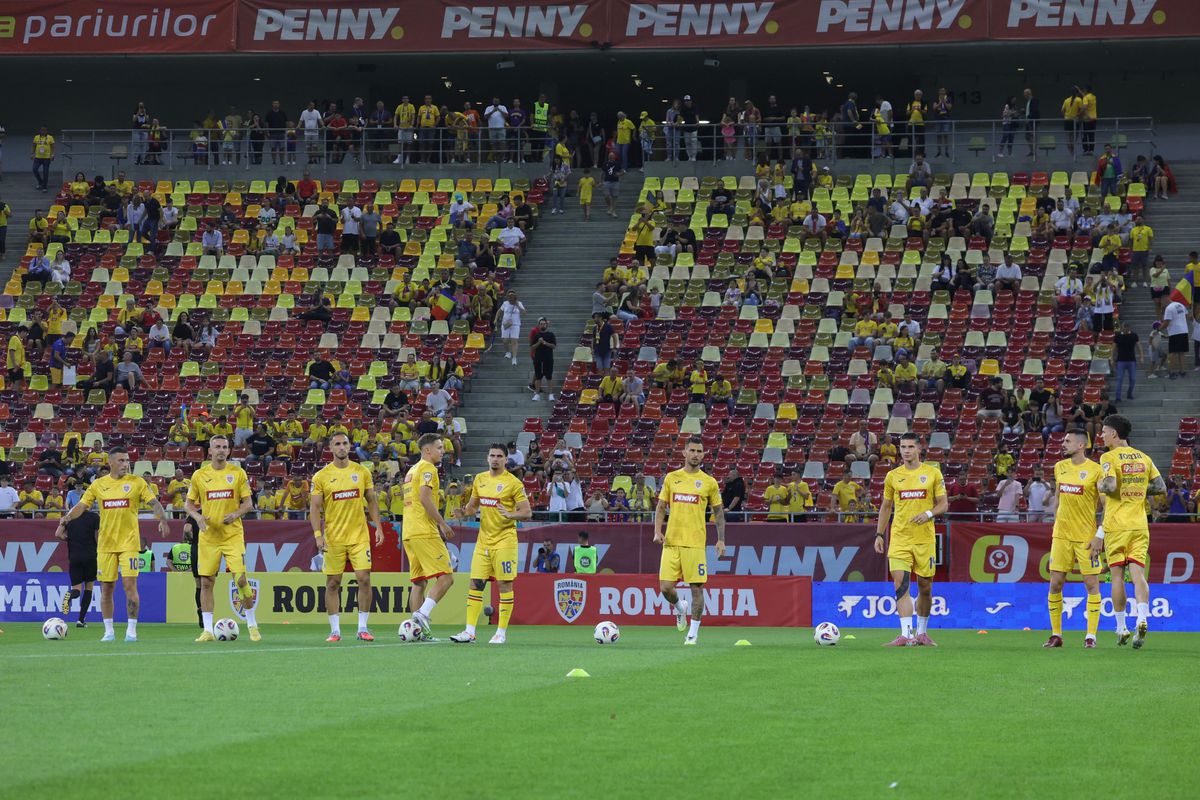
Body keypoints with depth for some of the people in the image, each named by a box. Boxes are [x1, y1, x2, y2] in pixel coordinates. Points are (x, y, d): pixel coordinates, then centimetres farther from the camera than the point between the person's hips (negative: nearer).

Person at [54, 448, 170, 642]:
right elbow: (81, 506, 6)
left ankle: (131, 630, -1)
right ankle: (109, 631, 13)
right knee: (106, 588, 4)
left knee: (130, 585, -10)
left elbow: (154, 502, -3)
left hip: (129, 543, -2)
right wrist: (65, 520, -9)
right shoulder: (98, 484, 6)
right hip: (105, 544, 2)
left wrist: (162, 519, -22)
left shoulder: (137, 482, 1)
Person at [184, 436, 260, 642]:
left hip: (233, 534, -2)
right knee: (206, 582, 0)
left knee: (240, 579, -10)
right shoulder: (199, 475, 4)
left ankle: (252, 625, 5)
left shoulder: (237, 473, 1)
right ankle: (207, 630, 6)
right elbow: (188, 503, 10)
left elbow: (248, 503, 3)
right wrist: (197, 516, -10)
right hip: (208, 536, 2)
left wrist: (236, 514, -17)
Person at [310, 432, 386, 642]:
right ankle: (335, 630, 10)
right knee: (333, 583, 2)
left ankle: (363, 627, 1)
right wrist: (318, 535, -10)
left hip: (359, 536, 1)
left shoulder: (362, 472, 5)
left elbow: (372, 501, 12)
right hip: (333, 538, -1)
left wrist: (378, 527, 4)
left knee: (364, 579, -7)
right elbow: (314, 508, -1)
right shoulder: (321, 477, -1)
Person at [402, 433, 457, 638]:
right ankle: (423, 613, -26)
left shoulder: (412, 470, 23)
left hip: (409, 534, 10)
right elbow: (425, 498, -17)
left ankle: (417, 629, 6)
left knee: (419, 583, 10)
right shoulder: (427, 468, -6)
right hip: (425, 533, -10)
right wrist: (442, 524, -15)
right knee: (445, 578, -12)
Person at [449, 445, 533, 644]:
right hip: (483, 540, 6)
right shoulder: (480, 479, 11)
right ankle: (469, 631, 5)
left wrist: (510, 515, -26)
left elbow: (527, 513, -8)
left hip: (504, 540, -6)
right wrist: (465, 513, -1)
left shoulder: (514, 483, -6)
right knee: (475, 583, 2)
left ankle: (501, 633, 3)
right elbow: (473, 506, 21)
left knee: (505, 583, -3)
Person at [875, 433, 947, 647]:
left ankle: (922, 633, 24)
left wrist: (928, 514, -15)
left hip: (924, 538, 0)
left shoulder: (933, 473, 3)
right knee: (901, 584, -14)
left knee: (925, 587, 7)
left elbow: (943, 504, 5)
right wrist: (879, 535, 10)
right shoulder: (893, 476, 8)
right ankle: (906, 635, -19)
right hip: (899, 538, 0)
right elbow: (886, 506, 16)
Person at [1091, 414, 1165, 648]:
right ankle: (1142, 619, -24)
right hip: (1140, 525, 4)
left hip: (1116, 526, -4)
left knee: (1118, 576, 4)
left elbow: (1110, 486, -22)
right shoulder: (1143, 458, 10)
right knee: (1138, 573, -3)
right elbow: (1161, 487, 9)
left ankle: (1121, 629, 9)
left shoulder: (1109, 457, -7)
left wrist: (1099, 485, -1)